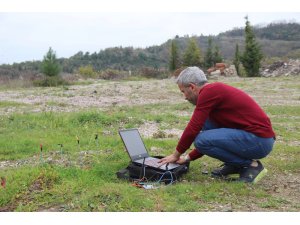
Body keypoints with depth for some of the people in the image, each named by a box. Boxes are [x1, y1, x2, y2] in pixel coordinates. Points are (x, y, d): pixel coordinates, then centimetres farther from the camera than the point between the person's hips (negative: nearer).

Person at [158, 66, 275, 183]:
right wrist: (188, 158, 25)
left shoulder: (208, 92, -12)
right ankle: (234, 164, 15)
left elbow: (193, 129, -14)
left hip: (260, 140, -10)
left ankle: (250, 165, -2)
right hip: (255, 135, 10)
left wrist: (176, 154, 2)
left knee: (202, 140, -17)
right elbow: (210, 140, 24)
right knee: (206, 125, 13)